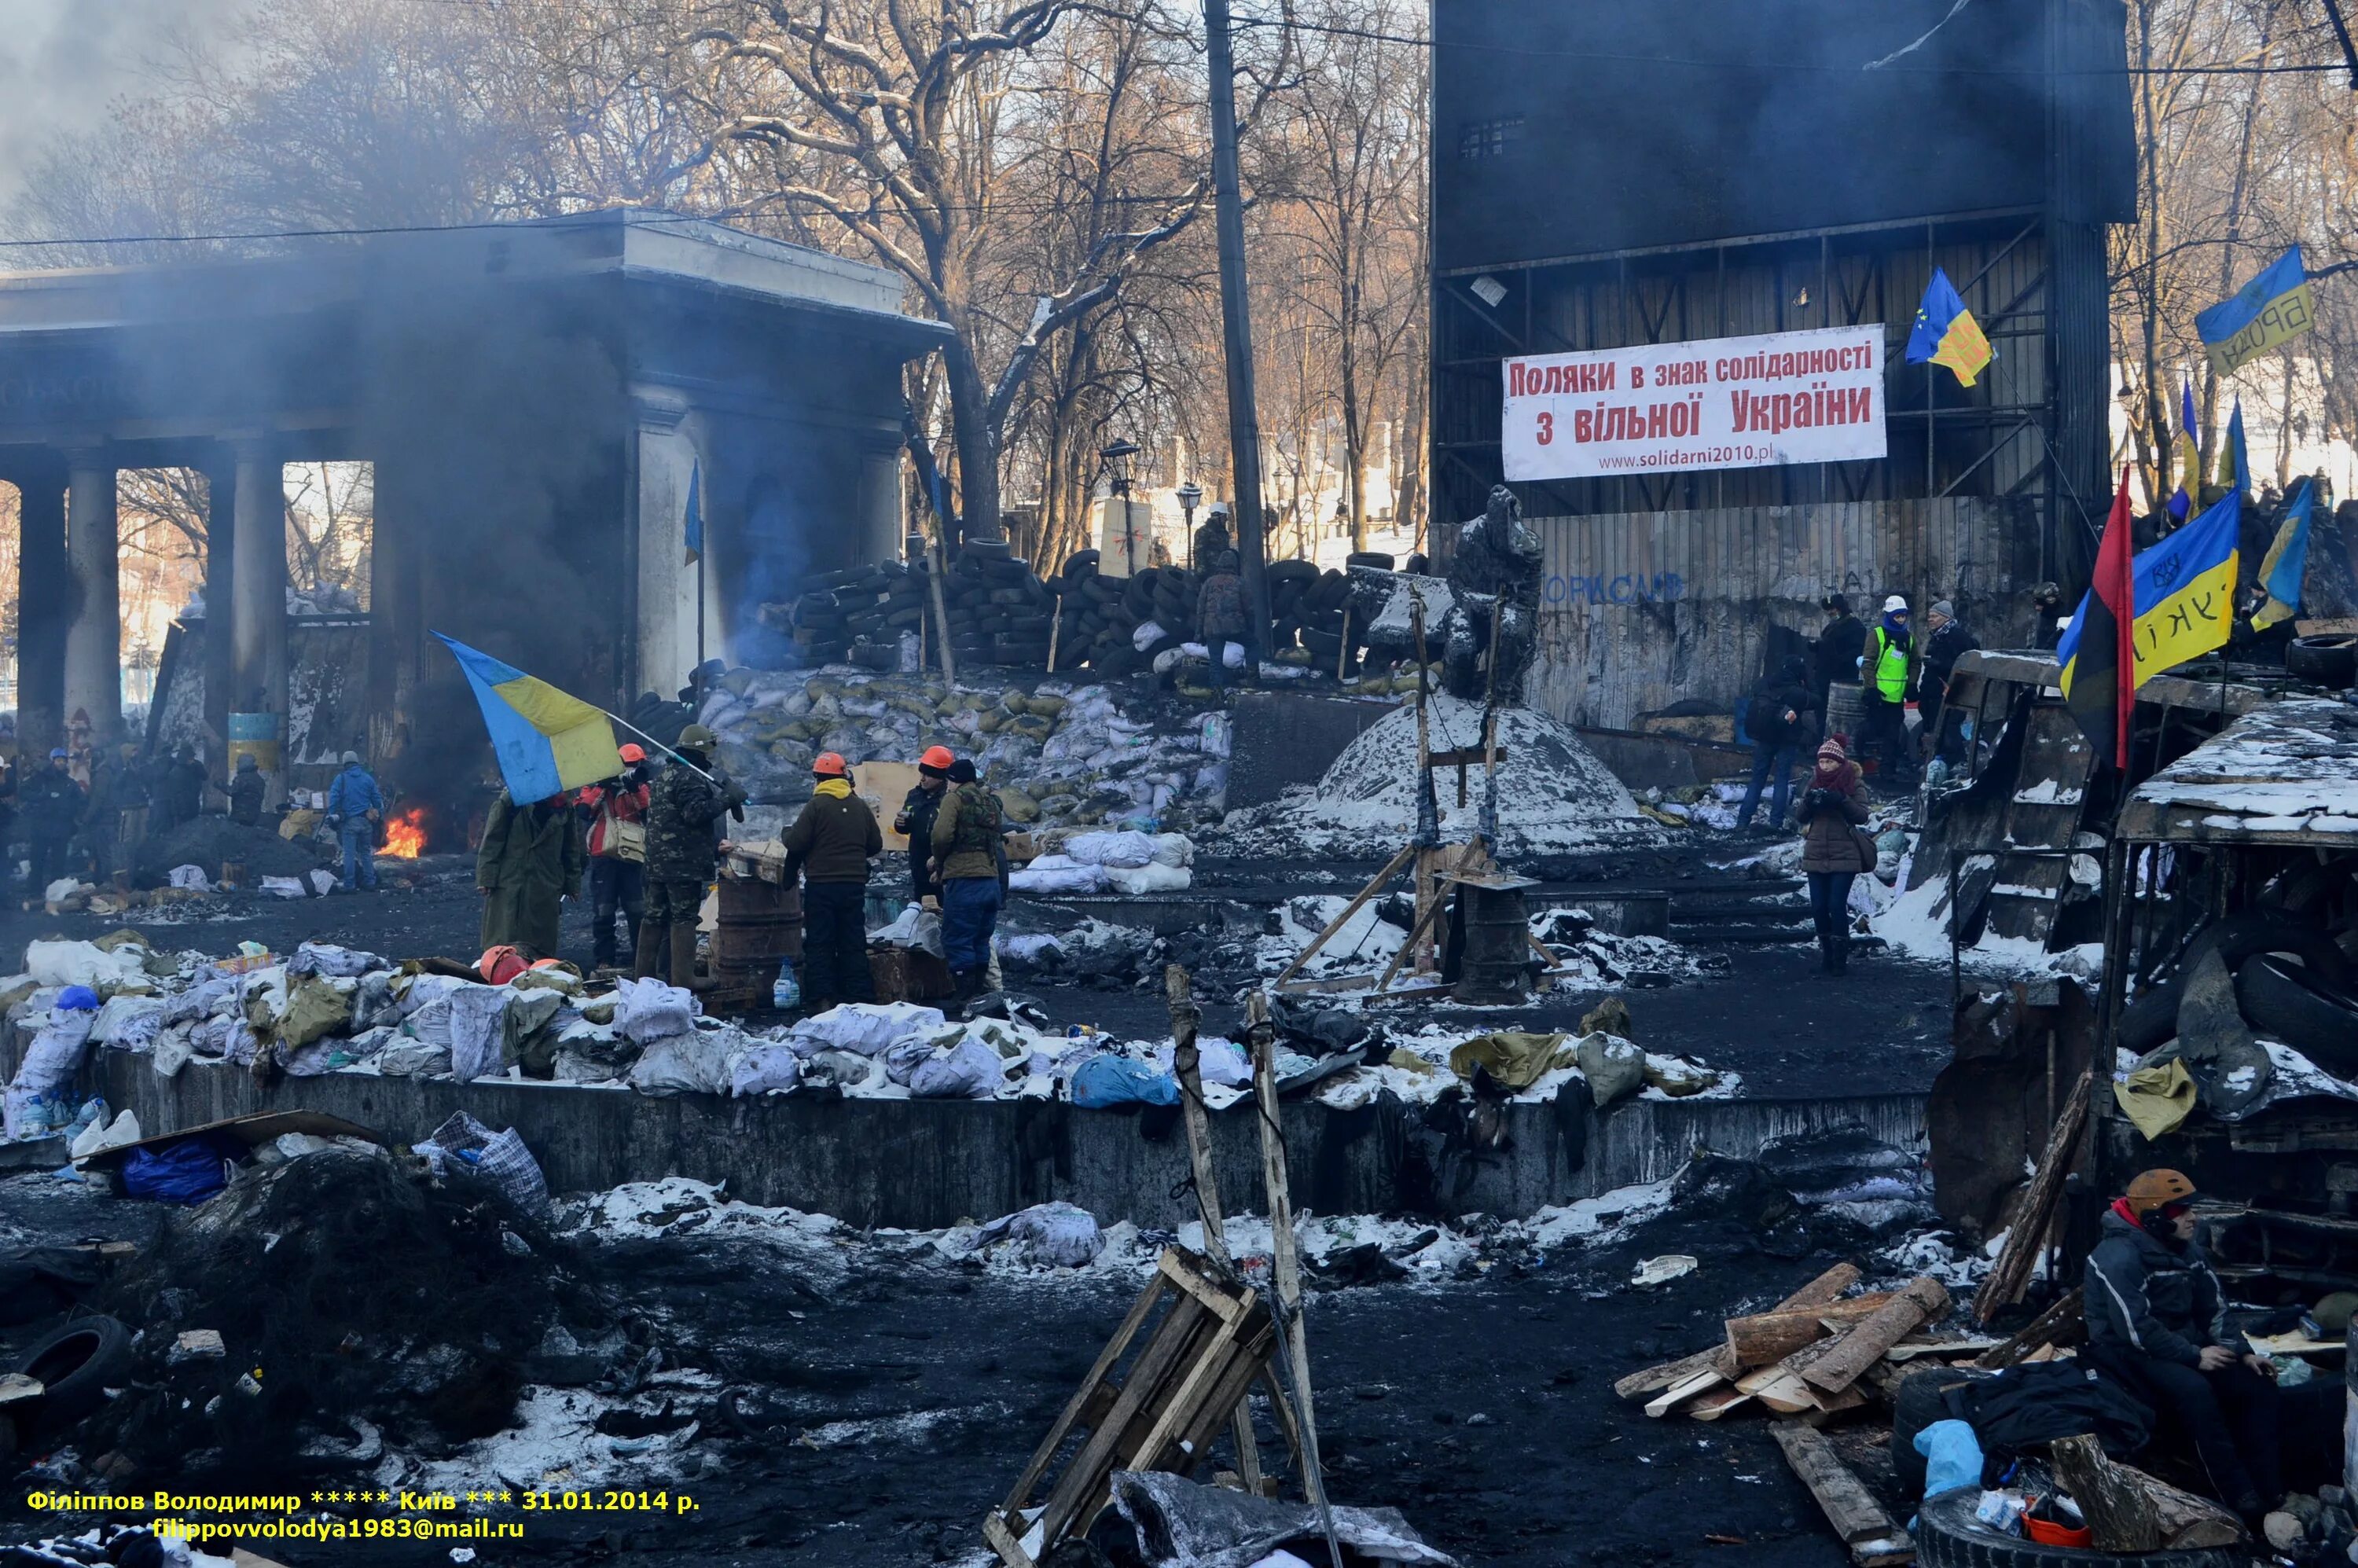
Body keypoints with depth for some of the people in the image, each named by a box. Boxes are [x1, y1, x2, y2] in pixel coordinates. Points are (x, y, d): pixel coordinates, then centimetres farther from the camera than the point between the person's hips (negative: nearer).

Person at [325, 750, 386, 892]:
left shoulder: (341, 779, -2)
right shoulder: (368, 778, 7)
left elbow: (333, 800, -7)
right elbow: (377, 800, 9)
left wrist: (332, 817, -1)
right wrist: (379, 816, 16)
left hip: (349, 822, -3)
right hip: (366, 821, 3)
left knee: (349, 854, -1)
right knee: (366, 852, 13)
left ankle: (349, 884, -3)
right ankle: (369, 882, 13)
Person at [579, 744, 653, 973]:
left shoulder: (640, 788, 14)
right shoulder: (595, 785, 9)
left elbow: (648, 811, -6)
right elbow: (584, 809, -8)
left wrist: (634, 788, -19)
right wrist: (602, 786, -14)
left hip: (633, 857, 2)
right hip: (604, 857, -2)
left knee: (639, 912, 3)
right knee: (603, 911, 0)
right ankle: (603, 959, 4)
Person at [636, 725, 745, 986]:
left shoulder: (662, 778, 21)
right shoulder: (690, 778, -12)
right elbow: (696, 812, -24)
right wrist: (727, 799, -18)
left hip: (657, 864, 9)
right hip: (685, 864, -9)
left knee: (655, 917, 12)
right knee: (684, 918, -8)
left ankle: (644, 974, 15)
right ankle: (683, 979, -11)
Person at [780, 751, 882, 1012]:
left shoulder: (816, 805, -10)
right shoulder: (860, 806, 5)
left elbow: (795, 843, -13)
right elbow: (876, 844, 9)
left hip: (821, 884, -4)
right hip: (854, 883, 4)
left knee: (819, 943, 2)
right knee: (853, 943, 10)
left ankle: (821, 998, -4)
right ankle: (859, 997, 7)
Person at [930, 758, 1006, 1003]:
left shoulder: (955, 799, -4)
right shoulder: (991, 802, 18)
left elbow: (942, 835, -17)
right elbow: (997, 840, 17)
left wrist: (939, 863, 2)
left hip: (964, 881, -8)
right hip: (992, 879, 8)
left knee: (956, 939, -3)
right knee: (980, 940, 15)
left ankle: (966, 994, -8)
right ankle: (979, 992, 17)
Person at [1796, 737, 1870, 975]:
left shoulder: (1854, 784, -3)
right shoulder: (1815, 782, 9)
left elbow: (1862, 816, -11)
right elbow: (1800, 816, 8)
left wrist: (1841, 801, -25)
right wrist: (1809, 802, -14)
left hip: (1843, 856, -4)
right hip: (1816, 854, 4)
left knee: (1837, 905, -10)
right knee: (1818, 906, 3)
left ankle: (1840, 955, -3)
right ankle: (1826, 950, 19)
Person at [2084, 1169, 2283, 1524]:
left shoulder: (2186, 1250, 7)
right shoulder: (2121, 1256, -20)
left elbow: (2214, 1310, 10)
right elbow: (2135, 1329, -26)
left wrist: (2238, 1351, -6)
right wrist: (2194, 1356, -23)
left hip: (2183, 1344, 9)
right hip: (2130, 1353, -9)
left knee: (2257, 1385, -10)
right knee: (2194, 1390, -36)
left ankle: (2270, 1494, -12)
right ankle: (2241, 1502, -35)